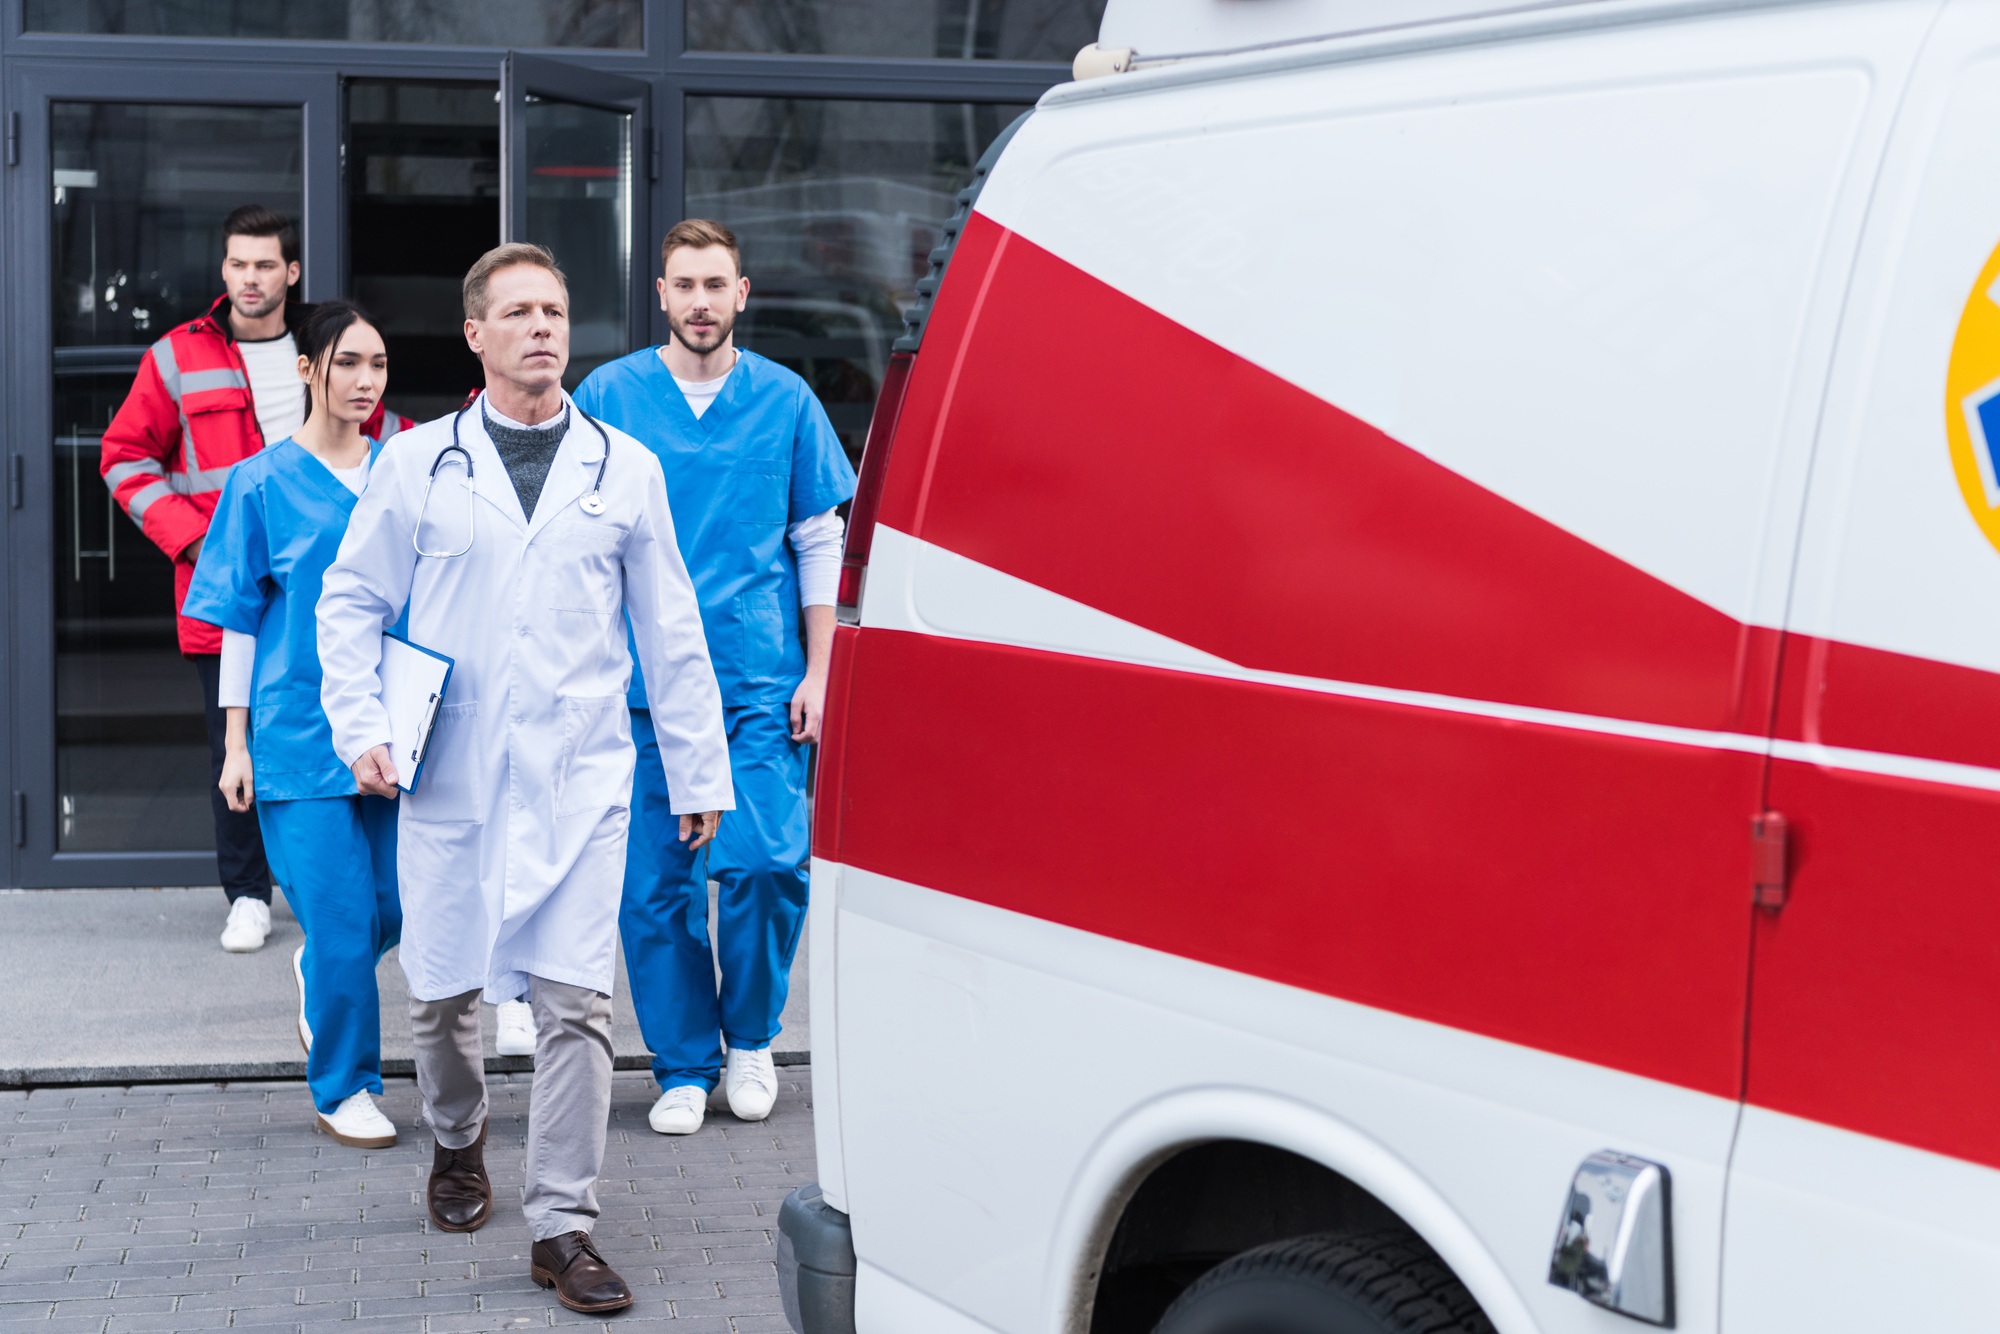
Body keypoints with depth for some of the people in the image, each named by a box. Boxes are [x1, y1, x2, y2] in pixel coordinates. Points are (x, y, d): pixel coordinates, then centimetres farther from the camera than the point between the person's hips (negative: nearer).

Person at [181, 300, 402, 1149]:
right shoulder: (263, 483, -2)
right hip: (301, 729, -4)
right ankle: (342, 1088, 13)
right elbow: (240, 619, 1)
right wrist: (236, 741, -1)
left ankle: (318, 972, 39)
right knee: (341, 917, -4)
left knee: (394, 907, 5)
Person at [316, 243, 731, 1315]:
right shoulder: (417, 464, 5)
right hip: (448, 776, 0)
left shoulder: (625, 469, 7)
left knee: (576, 1002, -7)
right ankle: (456, 1142, 39)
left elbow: (670, 630, 11)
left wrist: (697, 771, 11)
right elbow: (351, 601, 10)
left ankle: (561, 1224, -1)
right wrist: (361, 727, -2)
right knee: (442, 988, 10)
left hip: (579, 779, 0)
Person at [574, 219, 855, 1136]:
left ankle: (751, 1036, 13)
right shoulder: (608, 396, 3)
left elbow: (819, 544, 8)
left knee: (766, 862, -11)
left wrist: (817, 673, 2)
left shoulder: (785, 400, 5)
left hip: (762, 681, 0)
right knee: (653, 887, 3)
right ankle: (683, 1066, 17)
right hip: (642, 681, 1)